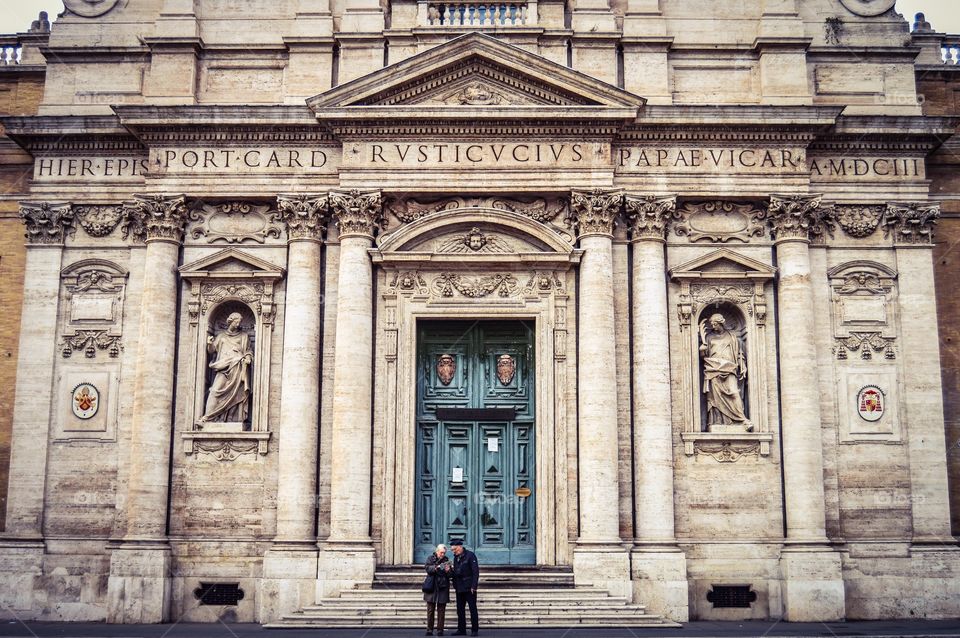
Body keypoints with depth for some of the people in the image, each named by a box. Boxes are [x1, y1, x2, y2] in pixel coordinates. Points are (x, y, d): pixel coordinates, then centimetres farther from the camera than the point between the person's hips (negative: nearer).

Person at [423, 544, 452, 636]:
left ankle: (440, 630, 6)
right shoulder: (430, 558, 7)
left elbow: (450, 575, 6)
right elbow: (428, 569, -9)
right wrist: (436, 568, -25)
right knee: (430, 609, 2)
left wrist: (448, 571, -16)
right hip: (432, 587, -1)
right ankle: (429, 630, 8)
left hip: (443, 587, 1)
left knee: (441, 610, 1)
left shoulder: (446, 560, 9)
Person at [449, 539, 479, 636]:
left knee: (472, 609, -1)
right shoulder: (456, 557, 12)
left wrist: (474, 586, -16)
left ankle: (474, 630, 4)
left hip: (469, 588, -7)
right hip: (459, 588, 7)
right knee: (460, 609, 8)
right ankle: (461, 630, 15)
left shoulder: (470, 555, -9)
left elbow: (475, 571, -12)